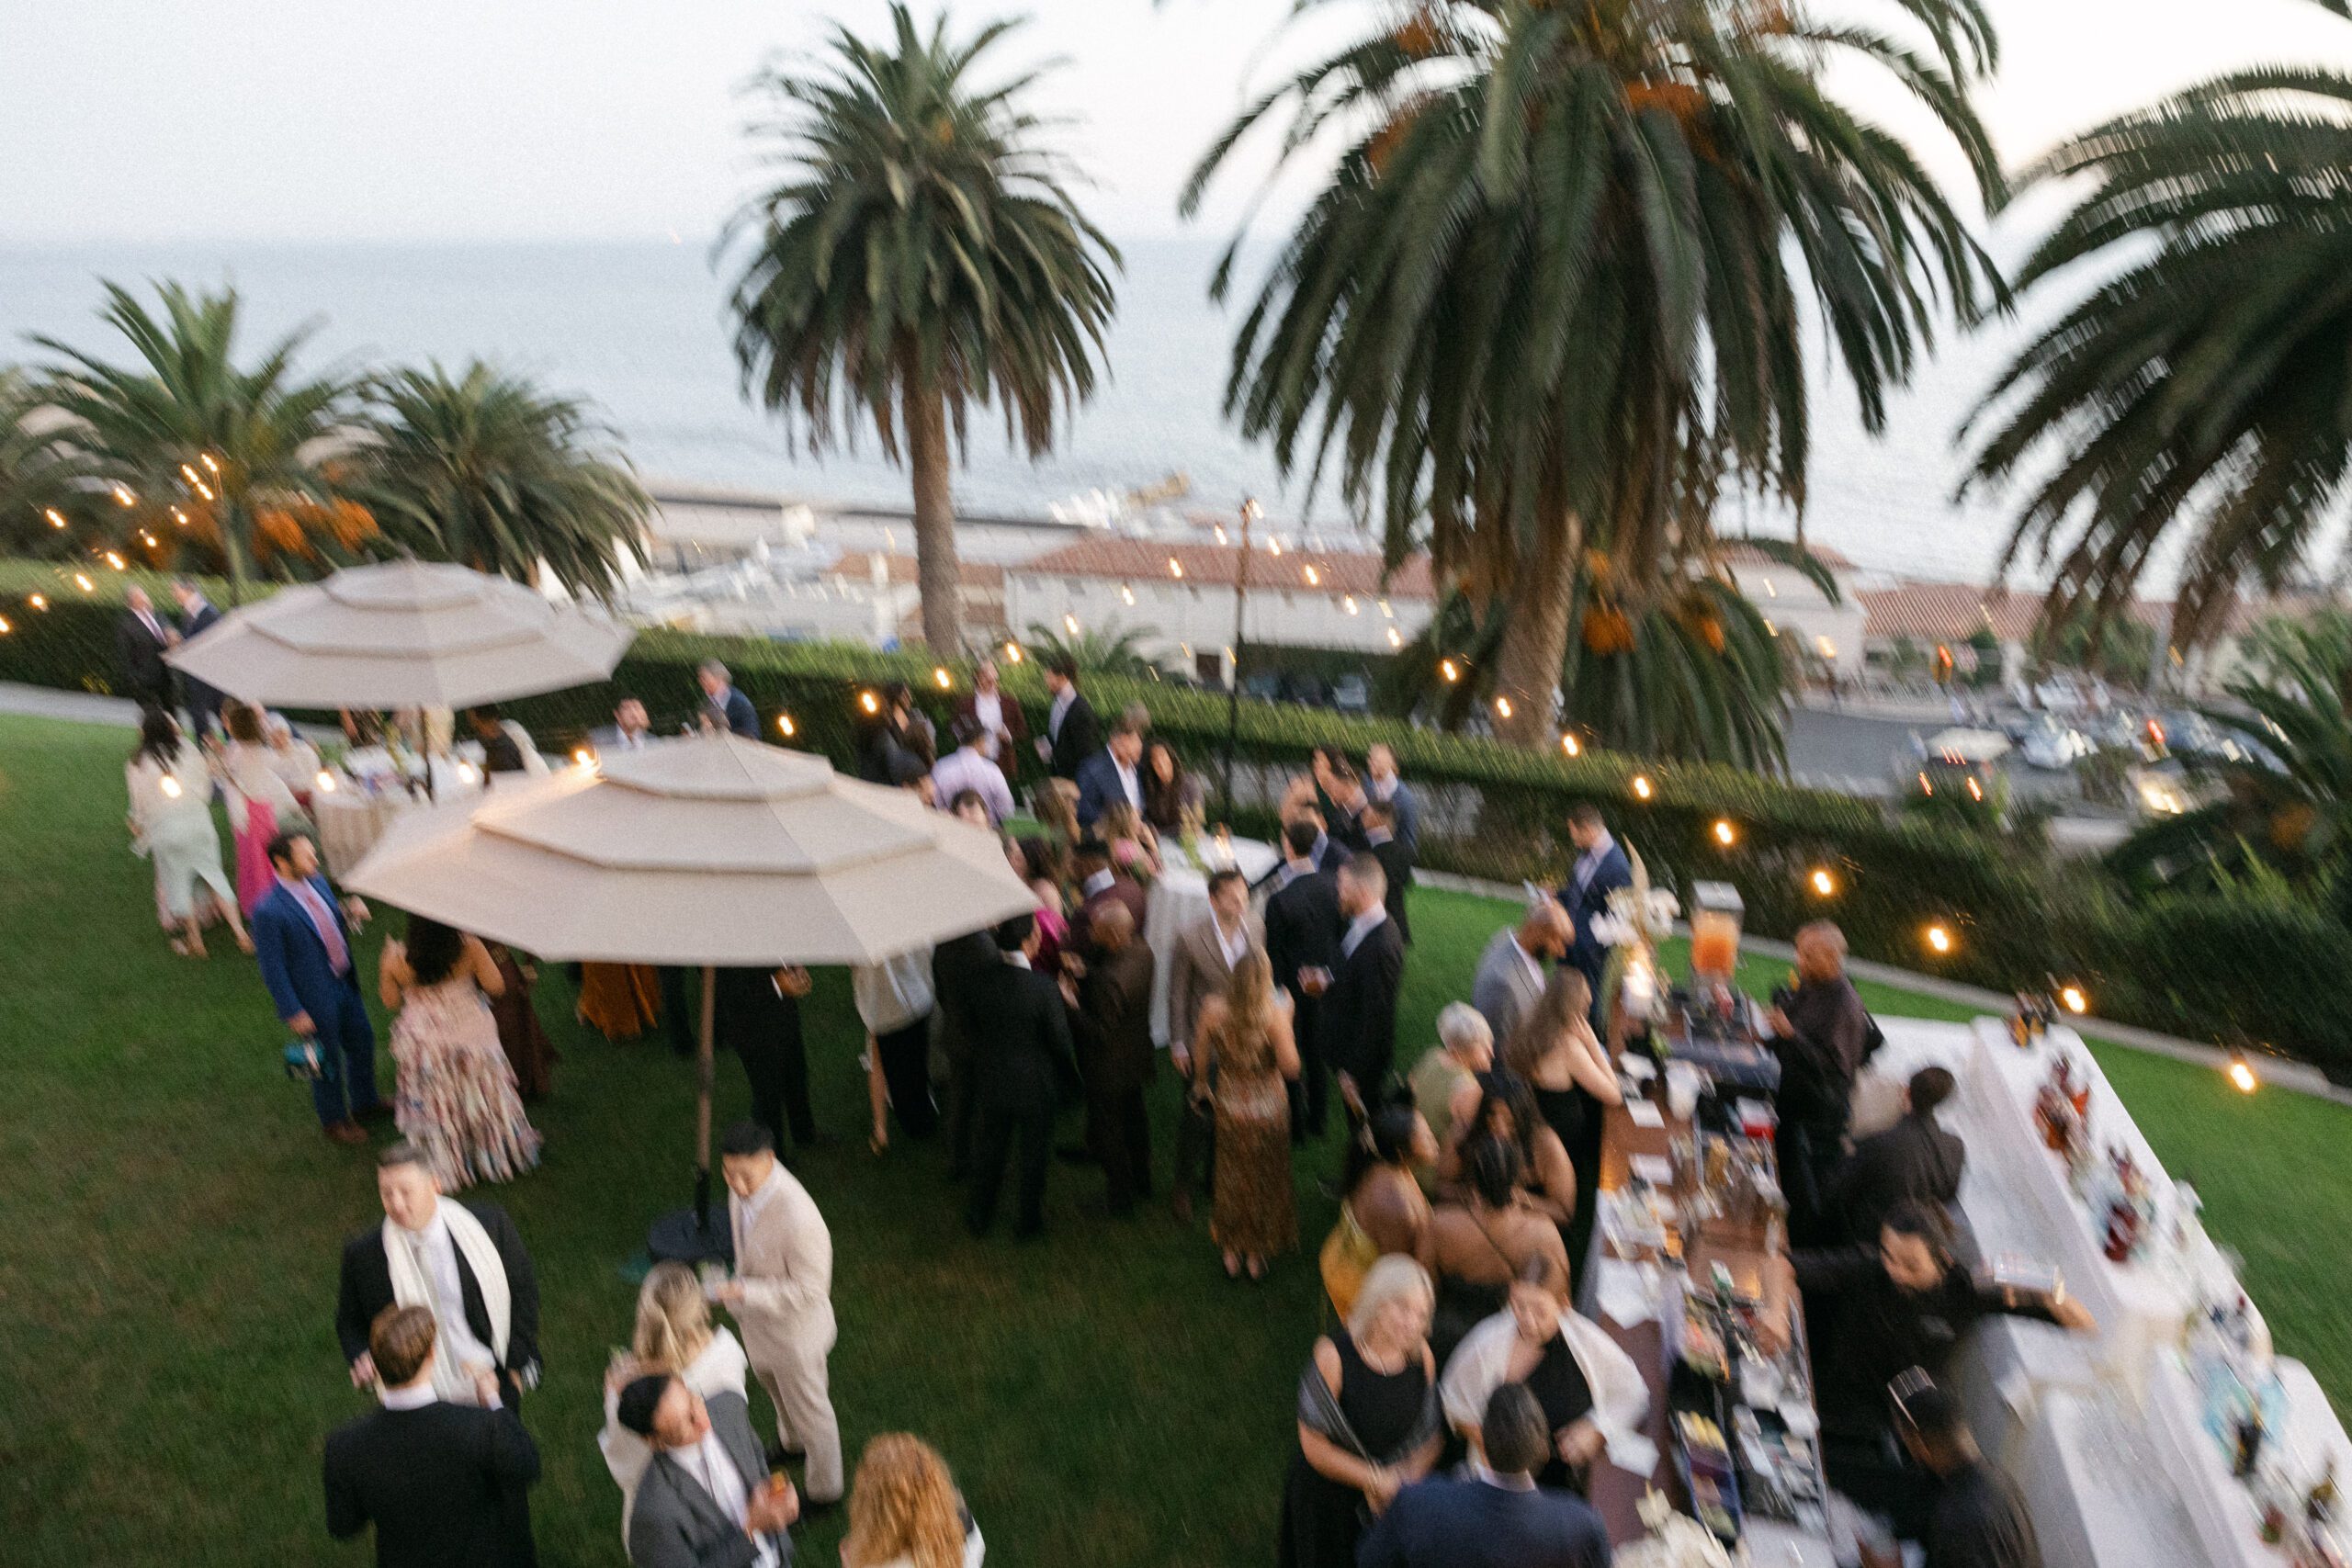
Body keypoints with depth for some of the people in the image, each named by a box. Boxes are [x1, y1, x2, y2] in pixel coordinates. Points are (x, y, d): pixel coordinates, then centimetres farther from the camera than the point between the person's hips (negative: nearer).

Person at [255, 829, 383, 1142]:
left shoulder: (317, 882, -6)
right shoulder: (269, 911, -28)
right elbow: (272, 968, -20)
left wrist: (349, 911, -11)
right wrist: (293, 1012, -17)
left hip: (344, 983, 7)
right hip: (315, 996, -7)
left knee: (362, 1040, 23)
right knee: (327, 1059, 14)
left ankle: (364, 1102, 48)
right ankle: (334, 1119, 39)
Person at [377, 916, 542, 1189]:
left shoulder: (395, 961, -20)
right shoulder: (470, 948, -23)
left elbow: (391, 1001, -4)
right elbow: (496, 986, -14)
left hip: (425, 1043, 0)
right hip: (472, 1036, 0)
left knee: (436, 1106, 20)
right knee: (481, 1099, 21)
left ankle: (444, 1167, 37)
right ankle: (496, 1156, 40)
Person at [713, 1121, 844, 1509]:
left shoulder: (799, 1219, -43)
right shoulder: (746, 1182, -19)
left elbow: (809, 1290, -31)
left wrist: (743, 1292, -35)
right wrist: (741, 1282, 15)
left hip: (792, 1328, -8)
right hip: (758, 1317, 8)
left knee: (808, 1411, 18)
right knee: (771, 1383, 35)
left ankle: (825, 1489, 45)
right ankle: (792, 1442, 66)